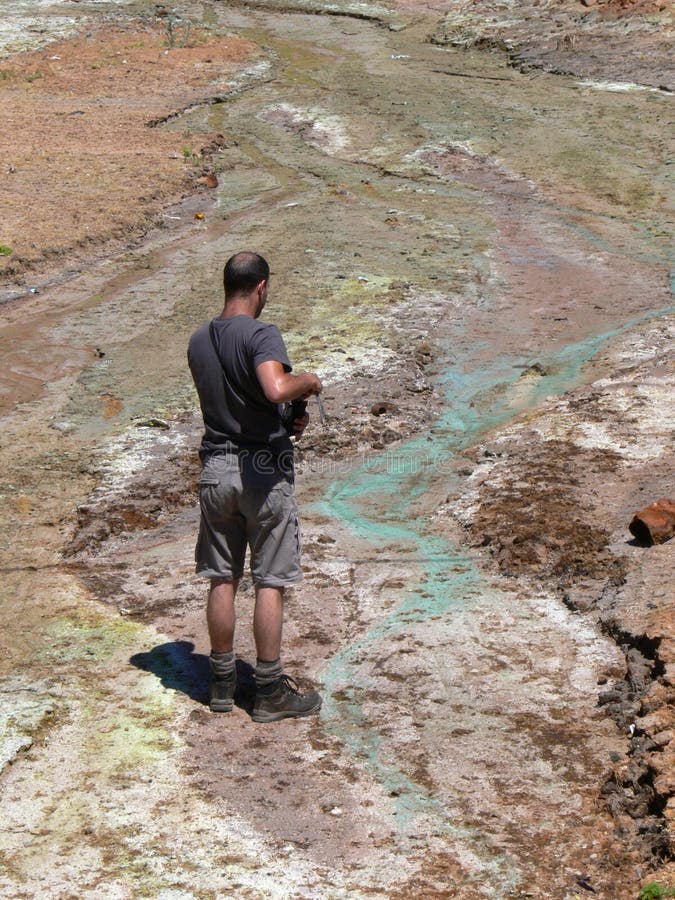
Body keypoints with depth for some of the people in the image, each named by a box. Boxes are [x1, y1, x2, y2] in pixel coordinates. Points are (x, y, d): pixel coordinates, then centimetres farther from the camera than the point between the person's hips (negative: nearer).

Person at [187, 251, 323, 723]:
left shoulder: (198, 342, 7)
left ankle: (223, 682, 22)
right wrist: (308, 379, -13)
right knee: (270, 582, 3)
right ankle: (270, 690, 10)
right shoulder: (261, 335, -15)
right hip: (263, 468, -6)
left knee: (222, 579, 13)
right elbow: (276, 388, -34)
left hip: (216, 467, 6)